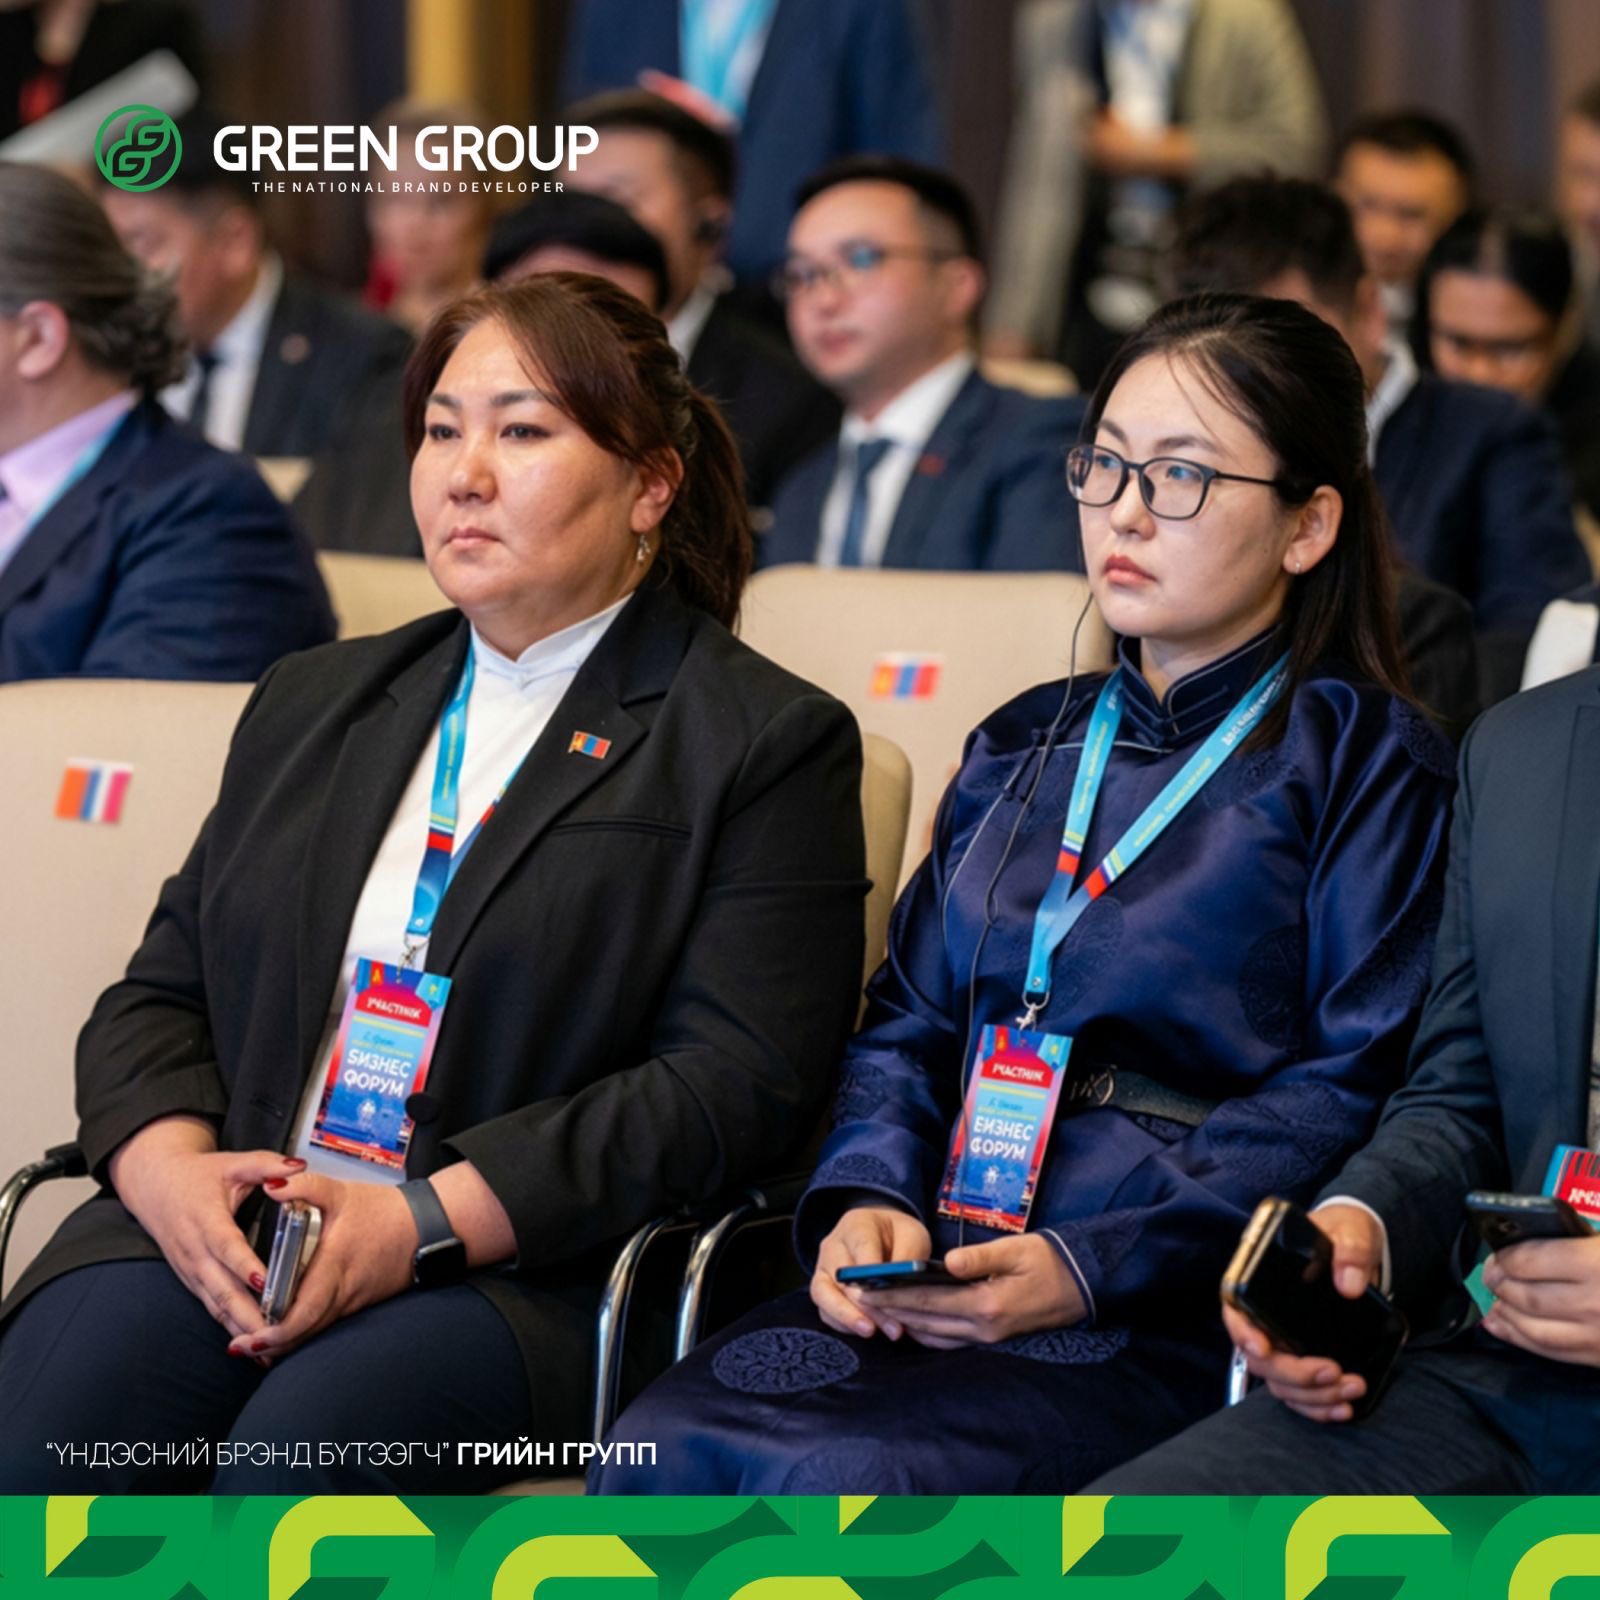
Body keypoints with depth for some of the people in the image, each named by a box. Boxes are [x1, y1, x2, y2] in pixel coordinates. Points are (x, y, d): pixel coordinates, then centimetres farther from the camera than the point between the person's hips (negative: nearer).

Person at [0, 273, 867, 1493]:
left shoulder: (766, 742, 5)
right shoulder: (311, 702, 24)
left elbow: (736, 1082, -7)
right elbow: (161, 991, 20)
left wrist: (425, 1224, -15)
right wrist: (169, 1168, -5)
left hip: (525, 1262, -4)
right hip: (223, 1232, 4)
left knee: (302, 1441, -34)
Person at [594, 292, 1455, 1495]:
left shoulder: (1366, 758, 5)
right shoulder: (1022, 748, 24)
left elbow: (1355, 1089, -5)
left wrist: (1086, 1266, -14)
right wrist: (866, 1201, -3)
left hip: (1165, 1311, -5)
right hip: (926, 1281, 5)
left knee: (844, 1477, -33)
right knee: (662, 1451, -25)